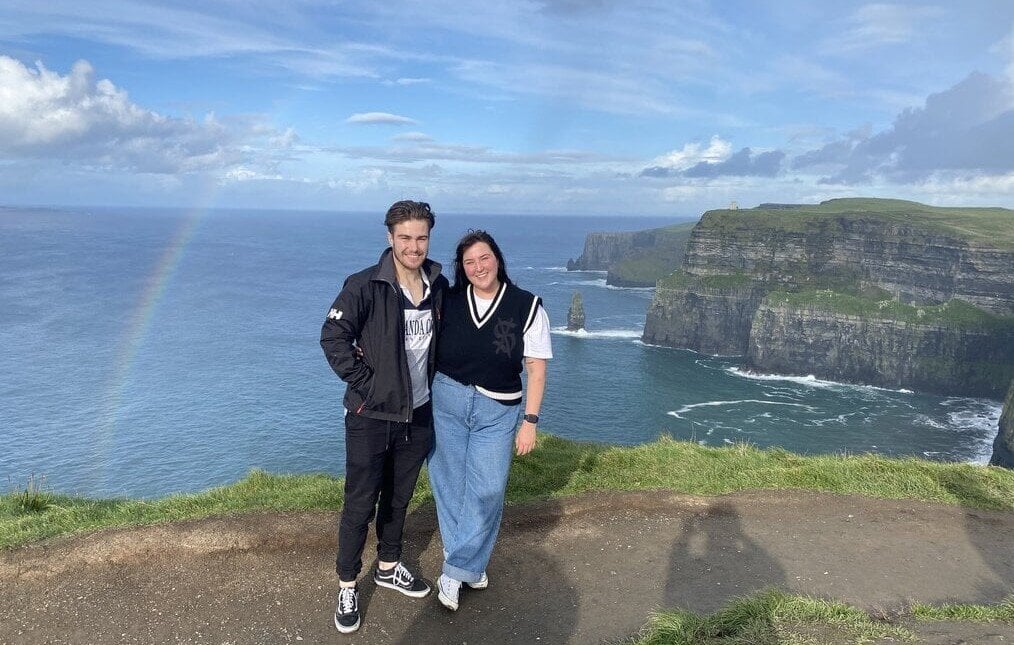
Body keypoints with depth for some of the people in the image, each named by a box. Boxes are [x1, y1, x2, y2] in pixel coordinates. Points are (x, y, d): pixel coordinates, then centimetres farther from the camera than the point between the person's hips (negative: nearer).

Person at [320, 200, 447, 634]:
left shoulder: (439, 287, 1)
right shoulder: (365, 286, -15)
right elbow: (333, 337, -15)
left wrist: (436, 383, 9)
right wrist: (365, 382, -17)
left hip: (418, 415, 5)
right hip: (371, 416, -5)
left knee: (398, 499, 20)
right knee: (360, 505, 4)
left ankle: (388, 567, 40)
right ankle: (347, 586, 23)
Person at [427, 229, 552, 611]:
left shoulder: (527, 307, -6)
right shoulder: (448, 302, -1)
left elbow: (537, 369, -4)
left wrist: (530, 421, -7)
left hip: (497, 411, -1)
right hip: (447, 402, 2)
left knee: (486, 490, -7)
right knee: (450, 486, 6)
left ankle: (454, 572, 8)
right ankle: (471, 566, 24)